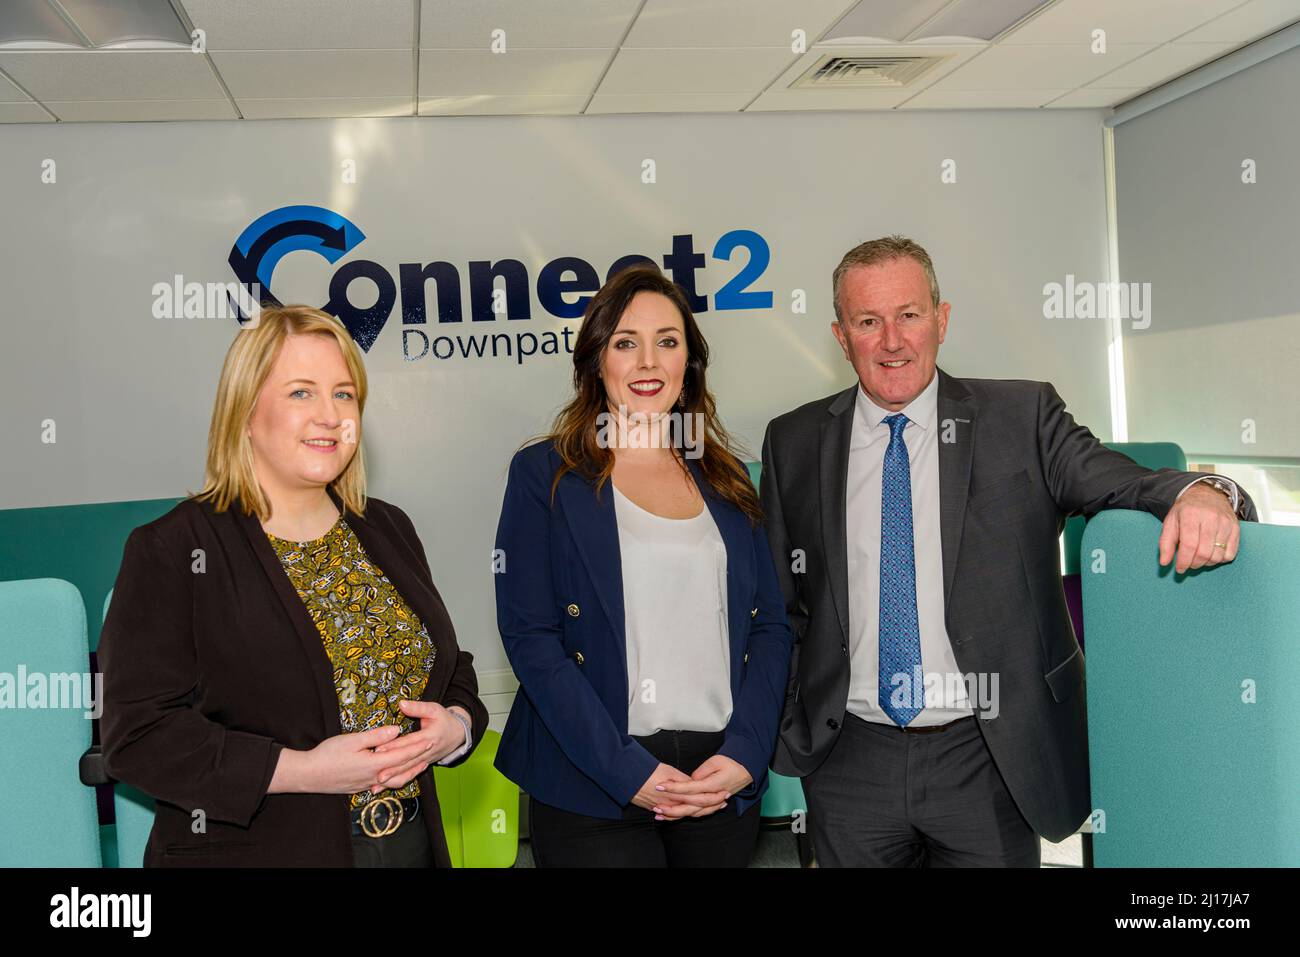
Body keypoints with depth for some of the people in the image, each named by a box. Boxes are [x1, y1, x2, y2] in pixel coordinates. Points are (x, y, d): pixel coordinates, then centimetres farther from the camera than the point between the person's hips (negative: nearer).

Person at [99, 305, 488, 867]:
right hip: (253, 850, -5)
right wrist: (300, 770, -24)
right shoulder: (173, 550, -10)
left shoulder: (390, 531, 8)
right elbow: (136, 735, -16)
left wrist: (456, 726, -9)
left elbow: (454, 670, 14)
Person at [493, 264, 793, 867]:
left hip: (725, 786, 4)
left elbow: (769, 626, 8)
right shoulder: (544, 473, -1)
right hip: (593, 793, -3)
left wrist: (743, 754, -7)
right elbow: (530, 636, -9)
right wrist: (629, 772, -16)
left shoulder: (726, 479, 10)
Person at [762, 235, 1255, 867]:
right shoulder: (793, 442, 4)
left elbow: (1124, 483, -11)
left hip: (987, 764, -1)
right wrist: (792, 726, 3)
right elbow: (780, 600, 9)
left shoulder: (1023, 418, -1)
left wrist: (1202, 493, -32)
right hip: (850, 763, 2)